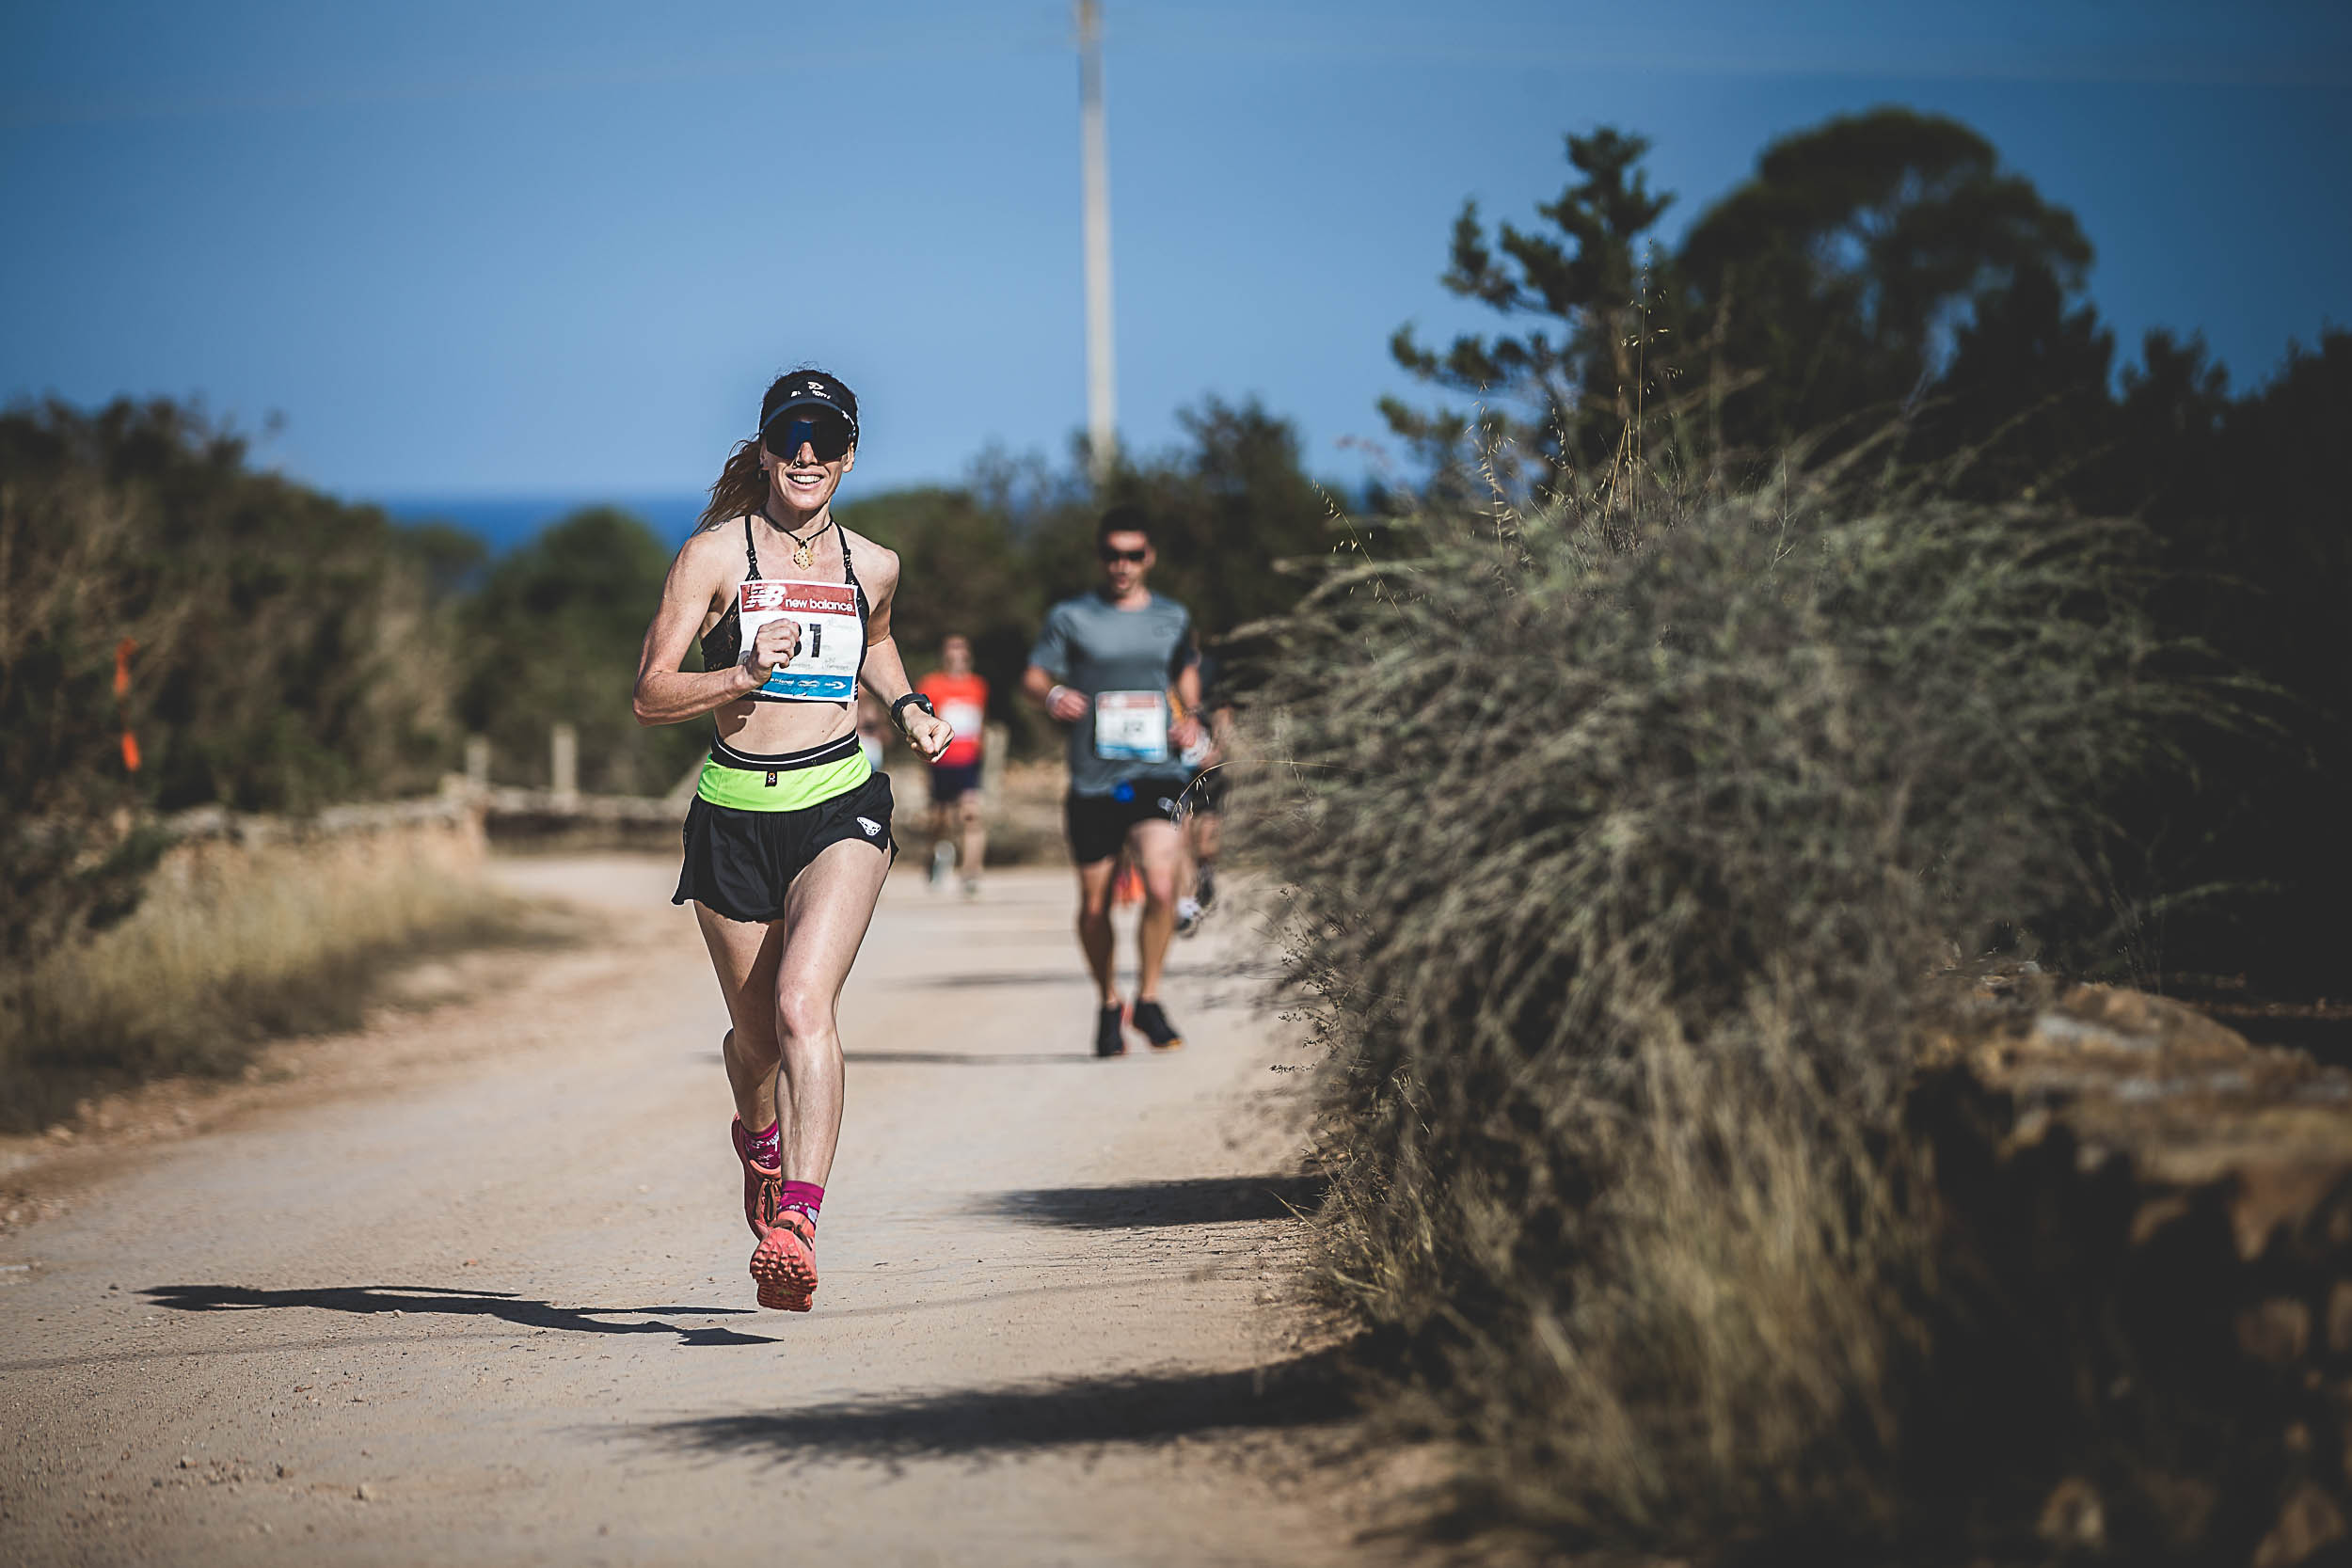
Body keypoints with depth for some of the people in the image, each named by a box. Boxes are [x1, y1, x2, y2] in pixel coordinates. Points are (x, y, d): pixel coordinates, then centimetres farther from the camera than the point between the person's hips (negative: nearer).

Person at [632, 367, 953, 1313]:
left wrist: (907, 708, 14)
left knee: (804, 1003, -22)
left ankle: (797, 1220, -32)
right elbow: (650, 696, -6)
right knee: (756, 1030, 12)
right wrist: (743, 675, -21)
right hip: (735, 810, 0)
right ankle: (760, 1138, 48)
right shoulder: (716, 554, -2)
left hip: (841, 806, 0)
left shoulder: (870, 568, 8)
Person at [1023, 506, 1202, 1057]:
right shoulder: (1070, 617, 3)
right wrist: (1053, 694, -24)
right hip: (1093, 781, 0)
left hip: (1156, 776, 0)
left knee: (1161, 887, -20)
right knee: (1094, 905, 6)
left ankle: (1148, 999, -2)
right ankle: (1109, 1004, 29)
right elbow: (1033, 676, -1)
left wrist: (1190, 716, 10)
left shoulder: (1173, 618, 11)